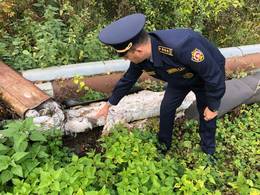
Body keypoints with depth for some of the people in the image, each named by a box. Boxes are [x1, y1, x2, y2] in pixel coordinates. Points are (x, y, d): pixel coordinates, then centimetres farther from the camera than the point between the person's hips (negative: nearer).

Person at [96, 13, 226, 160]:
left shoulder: (181, 46, -47)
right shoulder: (140, 58, -24)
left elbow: (214, 74, -35)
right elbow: (127, 80, -4)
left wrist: (213, 106, -21)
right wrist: (109, 104, 7)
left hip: (208, 76, -5)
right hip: (181, 78, 5)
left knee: (207, 114, 4)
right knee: (166, 108, 6)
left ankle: (208, 152, 31)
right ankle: (163, 146, 30)